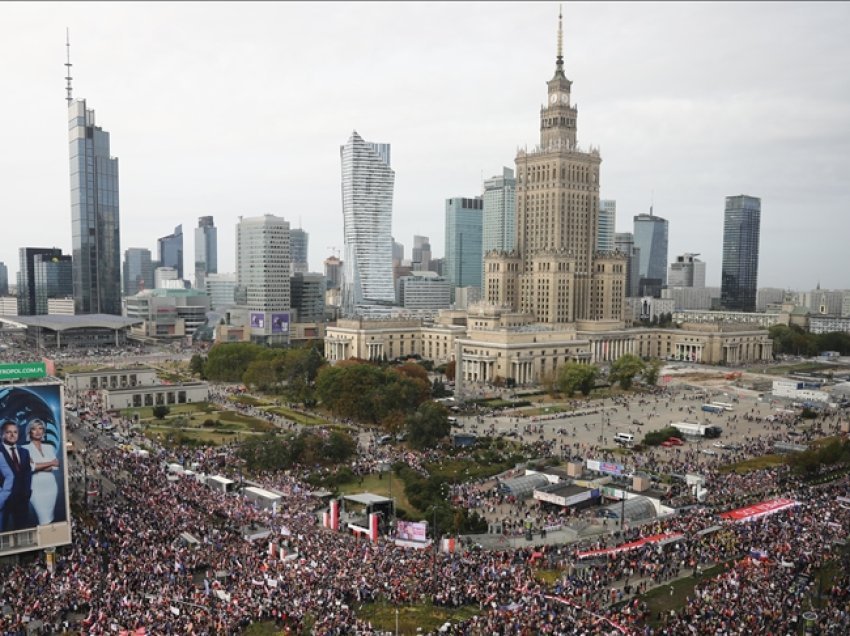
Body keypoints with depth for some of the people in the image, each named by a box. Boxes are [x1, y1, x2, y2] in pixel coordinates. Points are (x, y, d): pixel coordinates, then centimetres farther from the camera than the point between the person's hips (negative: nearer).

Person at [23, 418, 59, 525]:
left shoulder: (49, 447, 11)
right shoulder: (26, 449, -2)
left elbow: (56, 466, 1)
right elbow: (30, 467, -15)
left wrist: (38, 466, -12)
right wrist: (50, 463, -7)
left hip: (51, 486, 4)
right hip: (37, 487, -4)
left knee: (49, 519, 7)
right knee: (45, 520, -8)